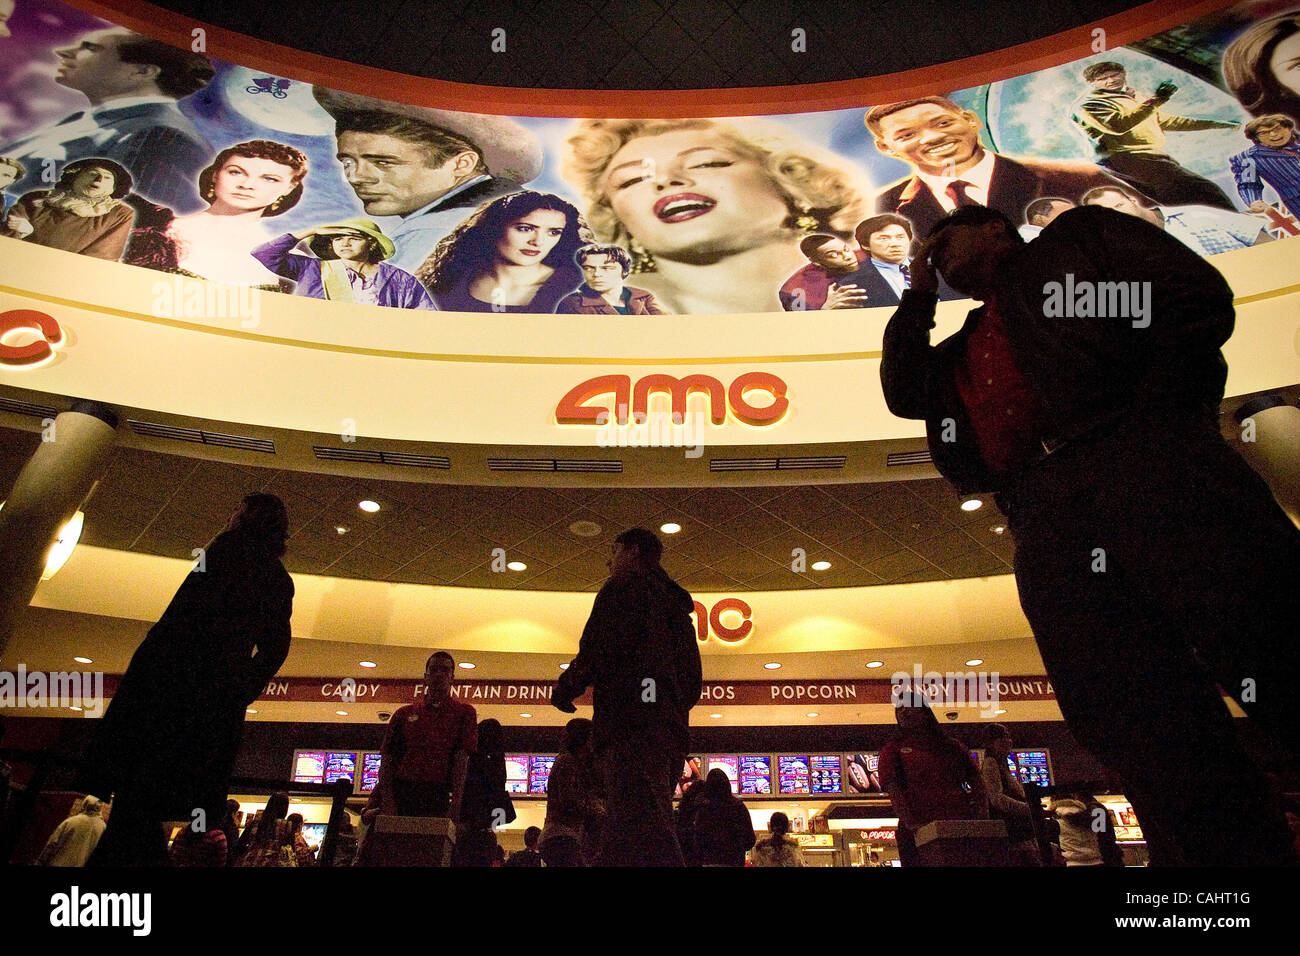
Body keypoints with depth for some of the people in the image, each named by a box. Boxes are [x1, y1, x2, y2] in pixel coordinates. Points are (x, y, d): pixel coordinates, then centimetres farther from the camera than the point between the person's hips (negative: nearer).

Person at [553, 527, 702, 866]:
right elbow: (693, 684, 25)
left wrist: (564, 689, 6)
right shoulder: (676, 603, 28)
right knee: (615, 850, 11)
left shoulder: (623, 588, 3)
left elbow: (596, 651, -9)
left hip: (630, 729, -9)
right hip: (673, 733, 9)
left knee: (649, 847, -19)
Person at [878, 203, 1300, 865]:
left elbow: (1198, 299, 8)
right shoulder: (965, 351, 37)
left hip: (1142, 458, -4)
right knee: (1155, 750, -7)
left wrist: (1146, 418, -5)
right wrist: (918, 294, 31)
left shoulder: (1079, 236, 22)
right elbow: (904, 393, 23)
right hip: (1044, 520, 4)